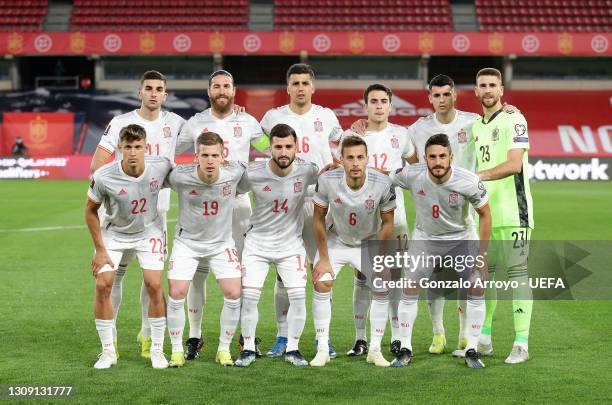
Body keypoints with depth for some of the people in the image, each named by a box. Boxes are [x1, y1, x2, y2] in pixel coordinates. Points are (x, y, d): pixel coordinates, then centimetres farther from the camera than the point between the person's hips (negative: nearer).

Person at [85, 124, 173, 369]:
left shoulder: (161, 166, -23)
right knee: (102, 285, -11)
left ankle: (157, 349, 4)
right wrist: (100, 250, -9)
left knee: (154, 285, -12)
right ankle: (108, 351, 6)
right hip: (113, 233, 0)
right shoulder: (103, 177, -26)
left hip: (149, 232, 0)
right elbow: (90, 210, -9)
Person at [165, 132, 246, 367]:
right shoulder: (180, 176, -23)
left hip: (222, 242, 1)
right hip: (187, 242, -1)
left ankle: (224, 349, 10)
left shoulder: (233, 173, -19)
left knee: (233, 294, -9)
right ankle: (176, 351, 9)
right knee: (176, 293, -10)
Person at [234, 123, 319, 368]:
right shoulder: (253, 174, -18)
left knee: (298, 296, -8)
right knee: (249, 296, -7)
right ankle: (248, 349, 11)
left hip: (291, 244, 1)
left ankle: (293, 349, 10)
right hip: (257, 243, -1)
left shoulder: (306, 171, -14)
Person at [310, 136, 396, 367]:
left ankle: (375, 350, 5)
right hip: (336, 241, 0)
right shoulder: (327, 180, -26)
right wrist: (323, 259, -9)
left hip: (370, 242, 0)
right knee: (321, 284, -14)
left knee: (382, 288, -10)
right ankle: (322, 350, -3)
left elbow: (387, 223, -11)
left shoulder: (383, 184, -26)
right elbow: (319, 219, -11)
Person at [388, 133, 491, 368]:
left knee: (477, 289, -9)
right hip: (424, 237, 1)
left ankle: (472, 350, 5)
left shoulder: (469, 182, -26)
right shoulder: (411, 175, -24)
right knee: (410, 288, -9)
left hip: (460, 238, 0)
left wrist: (483, 253, -11)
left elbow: (485, 214, -10)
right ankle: (405, 349, 5)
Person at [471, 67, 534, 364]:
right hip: (484, 213, 7)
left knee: (517, 273, -7)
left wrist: (480, 175, -25)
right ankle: (484, 339, 21)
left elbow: (515, 164, -18)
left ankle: (521, 344, -5)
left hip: (512, 213, -7)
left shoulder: (513, 120, -5)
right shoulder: (475, 126, 16)